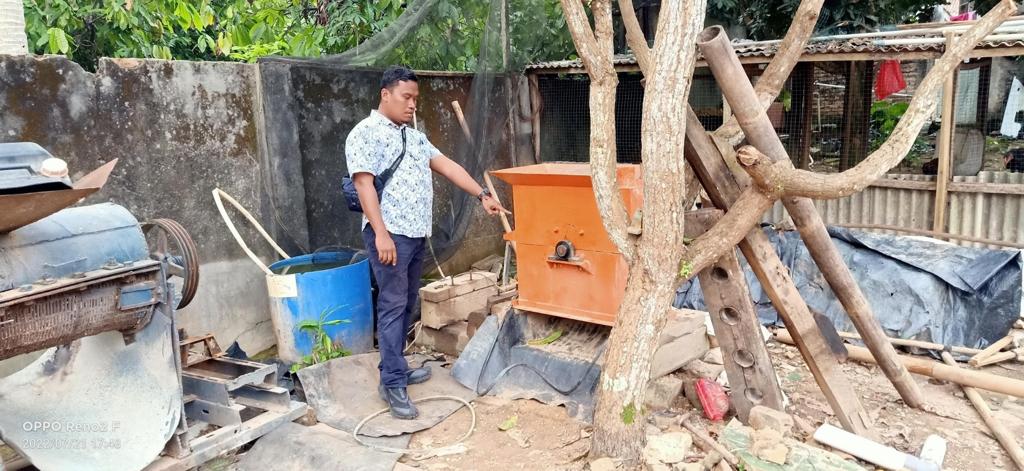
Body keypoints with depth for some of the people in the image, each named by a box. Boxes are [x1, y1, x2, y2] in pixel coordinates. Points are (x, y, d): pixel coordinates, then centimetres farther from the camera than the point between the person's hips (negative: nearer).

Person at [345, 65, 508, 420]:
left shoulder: (414, 136, 18)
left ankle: (394, 368, 24)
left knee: (406, 304, 13)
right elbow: (364, 184, -16)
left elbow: (447, 166, 17)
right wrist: (381, 233, -23)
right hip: (390, 234, -8)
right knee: (392, 305, -6)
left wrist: (482, 195, 10)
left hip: (417, 233, 8)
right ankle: (393, 384, -1)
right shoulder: (365, 133, -8)